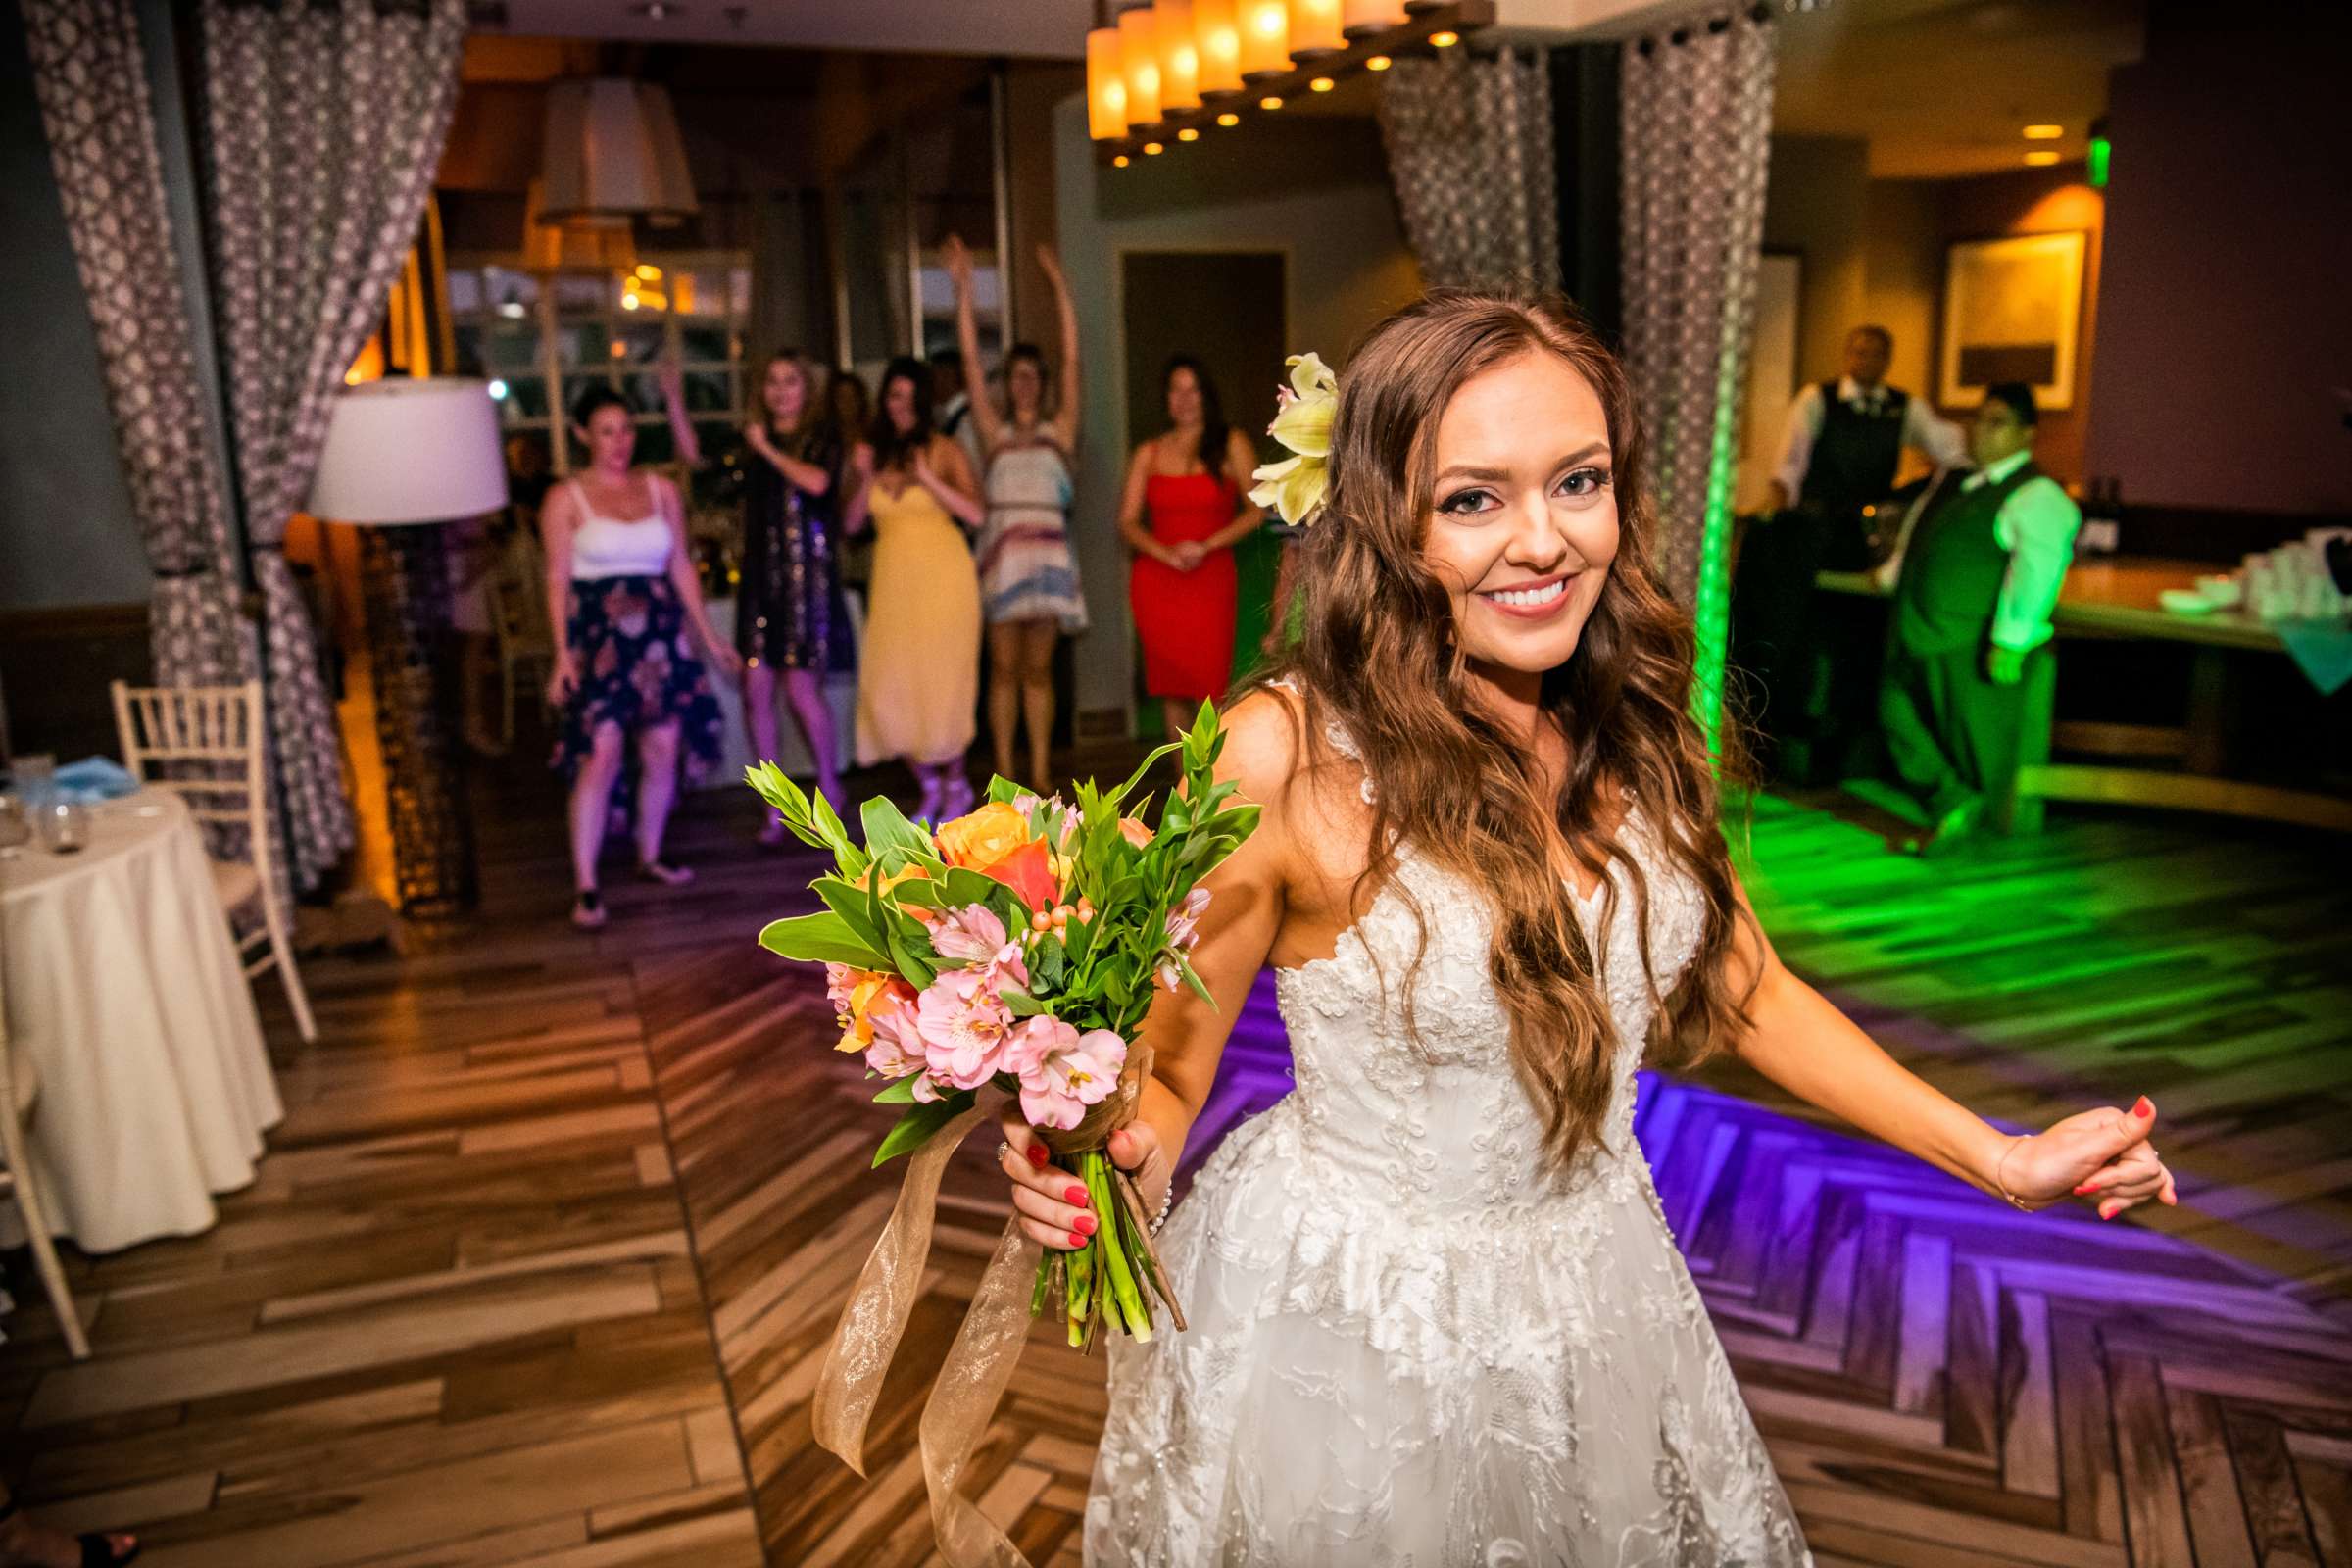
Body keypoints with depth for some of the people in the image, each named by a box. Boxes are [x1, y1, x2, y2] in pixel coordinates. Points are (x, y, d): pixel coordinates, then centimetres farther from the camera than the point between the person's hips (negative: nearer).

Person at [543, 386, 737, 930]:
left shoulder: (662, 490, 10)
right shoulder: (566, 499, 0)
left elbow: (681, 566, 13)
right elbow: (558, 580, -3)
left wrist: (709, 636, 11)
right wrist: (563, 655, -10)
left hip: (659, 633, 4)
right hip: (598, 636, -4)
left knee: (663, 751, 5)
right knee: (601, 755, -12)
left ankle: (650, 856, 24)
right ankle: (585, 885, -7)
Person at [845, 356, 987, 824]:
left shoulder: (944, 451, -1)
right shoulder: (870, 453, 9)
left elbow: (976, 514, -12)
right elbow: (852, 523, 7)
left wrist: (929, 479, -18)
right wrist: (865, 481, -8)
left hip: (942, 578, -3)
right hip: (893, 579, 4)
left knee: (943, 683, -3)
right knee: (891, 686, -2)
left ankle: (956, 785, 16)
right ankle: (929, 785, 17)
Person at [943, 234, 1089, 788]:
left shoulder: (1060, 430, 10)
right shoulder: (994, 431, 11)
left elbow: (1072, 360, 4)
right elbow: (971, 361, 7)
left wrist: (1059, 286, 0)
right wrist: (963, 288, 4)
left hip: (1048, 551, 0)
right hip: (1001, 549, 0)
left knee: (1038, 668, 4)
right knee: (1004, 667, 2)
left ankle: (1040, 773, 7)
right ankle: (1004, 773, 6)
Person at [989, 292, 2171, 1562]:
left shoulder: (1628, 731, -8)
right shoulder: (1289, 755, -23)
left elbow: (1744, 989, 5)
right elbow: (1168, 1076, -15)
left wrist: (2000, 1158, 1)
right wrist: (1100, 1171, -37)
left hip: (1596, 1300, 5)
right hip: (1347, 1320, -4)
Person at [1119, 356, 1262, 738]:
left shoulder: (1232, 445, 6)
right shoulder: (1148, 453, 12)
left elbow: (1258, 510, -1)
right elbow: (1127, 521, 7)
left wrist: (1206, 546, -11)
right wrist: (1167, 553, -10)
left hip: (1212, 577, -2)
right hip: (1156, 579, 2)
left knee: (1211, 682, -10)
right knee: (1170, 684, 2)